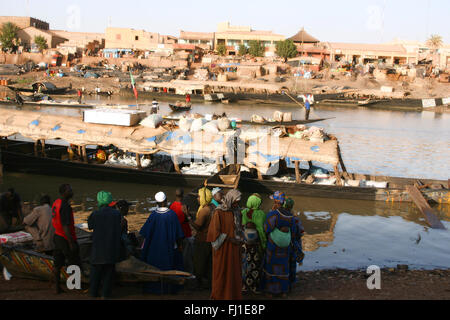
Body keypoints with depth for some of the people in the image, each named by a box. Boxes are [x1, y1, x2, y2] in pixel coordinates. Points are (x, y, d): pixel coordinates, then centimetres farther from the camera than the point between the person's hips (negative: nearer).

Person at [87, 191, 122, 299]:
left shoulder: (95, 214, -12)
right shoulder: (117, 213, -5)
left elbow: (89, 226, 5)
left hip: (99, 247, -2)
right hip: (113, 247, 2)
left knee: (96, 270, 12)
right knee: (109, 271, 10)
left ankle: (93, 292, 18)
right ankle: (106, 293, 12)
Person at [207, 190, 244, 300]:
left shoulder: (237, 212, 7)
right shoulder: (219, 212, -12)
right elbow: (214, 231, -13)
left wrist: (240, 239, 1)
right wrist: (229, 239, -16)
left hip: (235, 248, 6)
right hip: (223, 248, -5)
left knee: (235, 272, 8)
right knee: (222, 272, 3)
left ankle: (234, 295, 17)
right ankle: (219, 295, 16)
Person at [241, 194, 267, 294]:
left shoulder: (243, 212, -4)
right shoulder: (260, 213, -16)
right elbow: (261, 229, -17)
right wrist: (264, 243, -9)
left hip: (246, 243, 4)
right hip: (257, 243, -3)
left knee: (246, 263, 13)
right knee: (256, 264, 8)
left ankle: (245, 285, 18)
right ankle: (255, 287, 14)